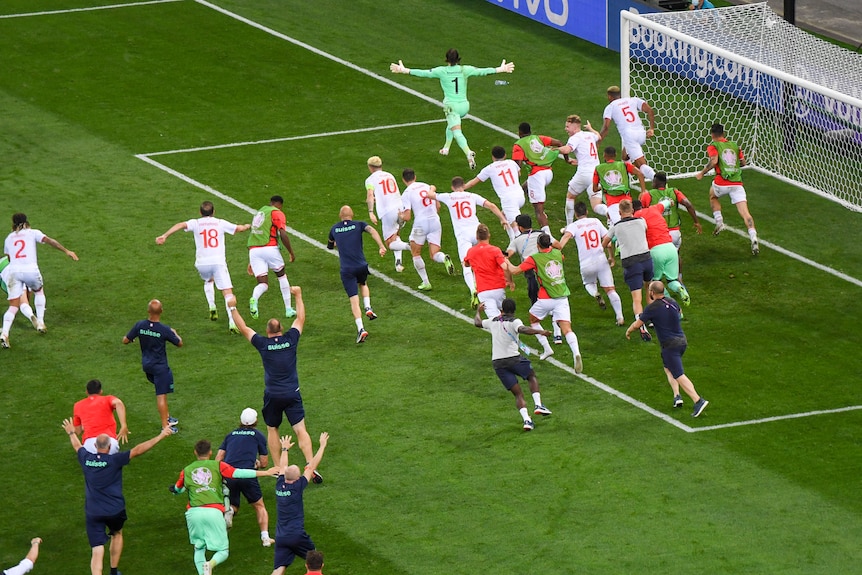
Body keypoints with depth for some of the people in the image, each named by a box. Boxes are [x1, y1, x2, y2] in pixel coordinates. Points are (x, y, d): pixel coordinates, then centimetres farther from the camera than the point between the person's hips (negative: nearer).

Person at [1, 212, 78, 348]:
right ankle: (40, 322, 23)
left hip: (13, 270, 1)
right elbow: (49, 241, 0)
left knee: (13, 306, 1)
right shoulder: (33, 233, 13)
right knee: (39, 291, 31)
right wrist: (67, 251, -3)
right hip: (31, 269, -1)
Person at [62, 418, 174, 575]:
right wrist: (160, 436, -13)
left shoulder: (86, 459, -1)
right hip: (115, 511, -1)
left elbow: (77, 446, 21)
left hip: (93, 513, 1)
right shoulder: (114, 460, -13)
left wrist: (71, 433, 42)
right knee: (117, 534, 31)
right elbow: (138, 450, -16)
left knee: (97, 552, -4)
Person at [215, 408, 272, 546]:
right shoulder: (258, 436, 12)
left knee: (233, 506, 19)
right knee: (259, 506, 16)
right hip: (247, 475, -2)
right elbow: (264, 464, 14)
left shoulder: (230, 435, 21)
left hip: (228, 476, 2)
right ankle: (265, 537, 2)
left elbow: (218, 459, 14)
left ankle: (229, 510, -17)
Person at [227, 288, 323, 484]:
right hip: (292, 394, 0)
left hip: (272, 396, 0)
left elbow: (243, 328, 5)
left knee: (272, 430, 18)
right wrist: (298, 296, 24)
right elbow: (300, 319, 13)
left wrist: (233, 308, 13)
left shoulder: (263, 344, -6)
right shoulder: (290, 339, -3)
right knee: (300, 430, -2)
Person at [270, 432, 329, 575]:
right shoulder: (297, 487, -10)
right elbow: (312, 466, -3)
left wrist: (285, 449, 41)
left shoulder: (279, 485, 3)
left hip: (280, 537, 4)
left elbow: (282, 467, 24)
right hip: (297, 535, -4)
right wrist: (322, 446, 6)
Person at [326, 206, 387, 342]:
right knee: (363, 284, 34)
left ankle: (360, 328, -17)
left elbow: (330, 246, 26)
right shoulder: (358, 225, 5)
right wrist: (381, 246, -22)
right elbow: (372, 231, -14)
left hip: (346, 269, -1)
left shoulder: (334, 229, 10)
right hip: (362, 266, 1)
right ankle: (368, 308, 10)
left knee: (354, 300, -2)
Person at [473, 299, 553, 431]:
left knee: (517, 393, 5)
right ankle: (538, 405, 4)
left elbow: (477, 323, 32)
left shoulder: (493, 321, 13)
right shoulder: (514, 322, -4)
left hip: (497, 362, 4)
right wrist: (540, 332, -35)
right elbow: (522, 329, -27)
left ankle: (526, 419, -13)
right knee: (532, 377, 22)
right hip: (513, 358, -4)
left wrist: (479, 311, 51)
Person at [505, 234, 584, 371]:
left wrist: (507, 262, 18)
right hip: (562, 297, 3)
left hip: (546, 299, -3)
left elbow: (514, 270, -1)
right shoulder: (557, 253, 9)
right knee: (567, 329, -6)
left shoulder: (534, 259, -4)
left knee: (533, 319, 25)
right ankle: (576, 353, -32)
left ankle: (547, 349, 18)